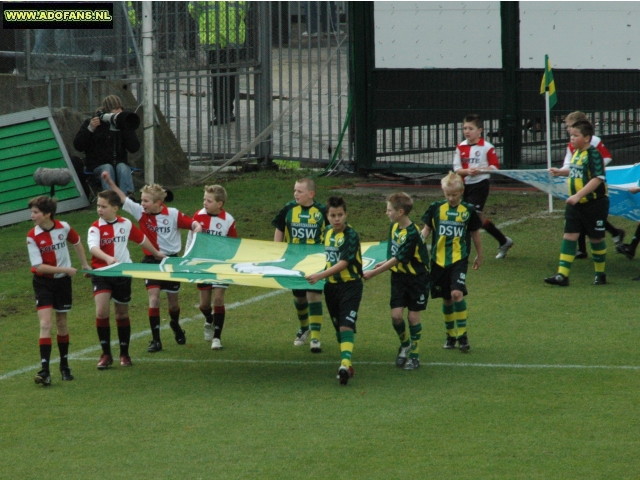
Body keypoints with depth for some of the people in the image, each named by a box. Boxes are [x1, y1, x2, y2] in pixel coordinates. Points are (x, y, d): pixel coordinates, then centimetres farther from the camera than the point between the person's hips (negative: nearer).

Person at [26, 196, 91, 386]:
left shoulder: (64, 228, -8)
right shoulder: (32, 237, -16)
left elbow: (77, 243, 13)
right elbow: (38, 266, -18)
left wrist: (84, 265, 17)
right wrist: (65, 269, -20)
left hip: (62, 281, 3)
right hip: (43, 282, -3)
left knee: (61, 323, 14)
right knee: (45, 324, -14)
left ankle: (64, 365, 29)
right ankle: (45, 370, -18)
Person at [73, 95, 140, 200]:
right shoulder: (91, 122, 3)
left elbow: (134, 148, -2)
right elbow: (78, 146, -3)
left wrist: (126, 129, -11)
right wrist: (90, 129, -15)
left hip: (120, 162, 2)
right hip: (98, 165, -2)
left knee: (122, 167, -32)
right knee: (108, 168, -34)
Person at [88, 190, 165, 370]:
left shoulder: (126, 224, 1)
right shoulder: (96, 228, -10)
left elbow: (142, 239, 18)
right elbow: (93, 247, -29)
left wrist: (157, 254, 30)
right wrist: (107, 258, -47)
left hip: (123, 274, 2)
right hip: (102, 273, -2)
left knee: (122, 313, 12)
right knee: (101, 312, -17)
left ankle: (124, 353, 26)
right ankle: (106, 354, -5)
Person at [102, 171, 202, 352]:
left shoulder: (173, 214, -10)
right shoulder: (141, 213, -5)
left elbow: (193, 223, -10)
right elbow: (122, 198, -7)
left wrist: (197, 227, -33)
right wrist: (110, 182, -18)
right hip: (151, 261, 1)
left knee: (173, 301, 12)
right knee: (154, 299, -12)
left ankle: (175, 325, 45)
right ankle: (156, 340, -7)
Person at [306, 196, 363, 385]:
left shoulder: (351, 235, -15)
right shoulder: (328, 233, 7)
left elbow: (343, 263, -24)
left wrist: (320, 276, -31)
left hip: (350, 285, -7)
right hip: (332, 286, 7)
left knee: (346, 326, -18)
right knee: (338, 327, 11)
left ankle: (345, 364, -29)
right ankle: (347, 366, 20)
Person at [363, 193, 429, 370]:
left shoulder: (412, 234, -24)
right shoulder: (394, 227, 1)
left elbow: (398, 259, -23)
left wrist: (374, 273, -22)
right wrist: (385, 263, -1)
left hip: (416, 278, -6)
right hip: (399, 277, 6)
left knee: (413, 316, 0)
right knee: (396, 315, -4)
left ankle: (415, 355, 13)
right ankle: (405, 344, 23)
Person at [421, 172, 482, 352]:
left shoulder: (468, 210, 1)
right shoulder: (436, 208, 2)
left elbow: (475, 234, 12)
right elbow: (426, 229, 8)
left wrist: (479, 256, 20)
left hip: (459, 259, -2)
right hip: (439, 260, 2)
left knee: (457, 293, -19)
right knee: (446, 298, 9)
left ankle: (462, 334, -9)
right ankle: (450, 335, 24)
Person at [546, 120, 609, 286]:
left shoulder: (593, 155, -17)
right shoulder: (576, 154, 8)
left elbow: (597, 179, -25)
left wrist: (578, 195, -29)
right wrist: (560, 172, 11)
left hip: (594, 204, -7)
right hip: (576, 205, 7)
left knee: (596, 238, 6)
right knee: (569, 236, -1)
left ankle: (600, 274, 21)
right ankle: (562, 275, -5)